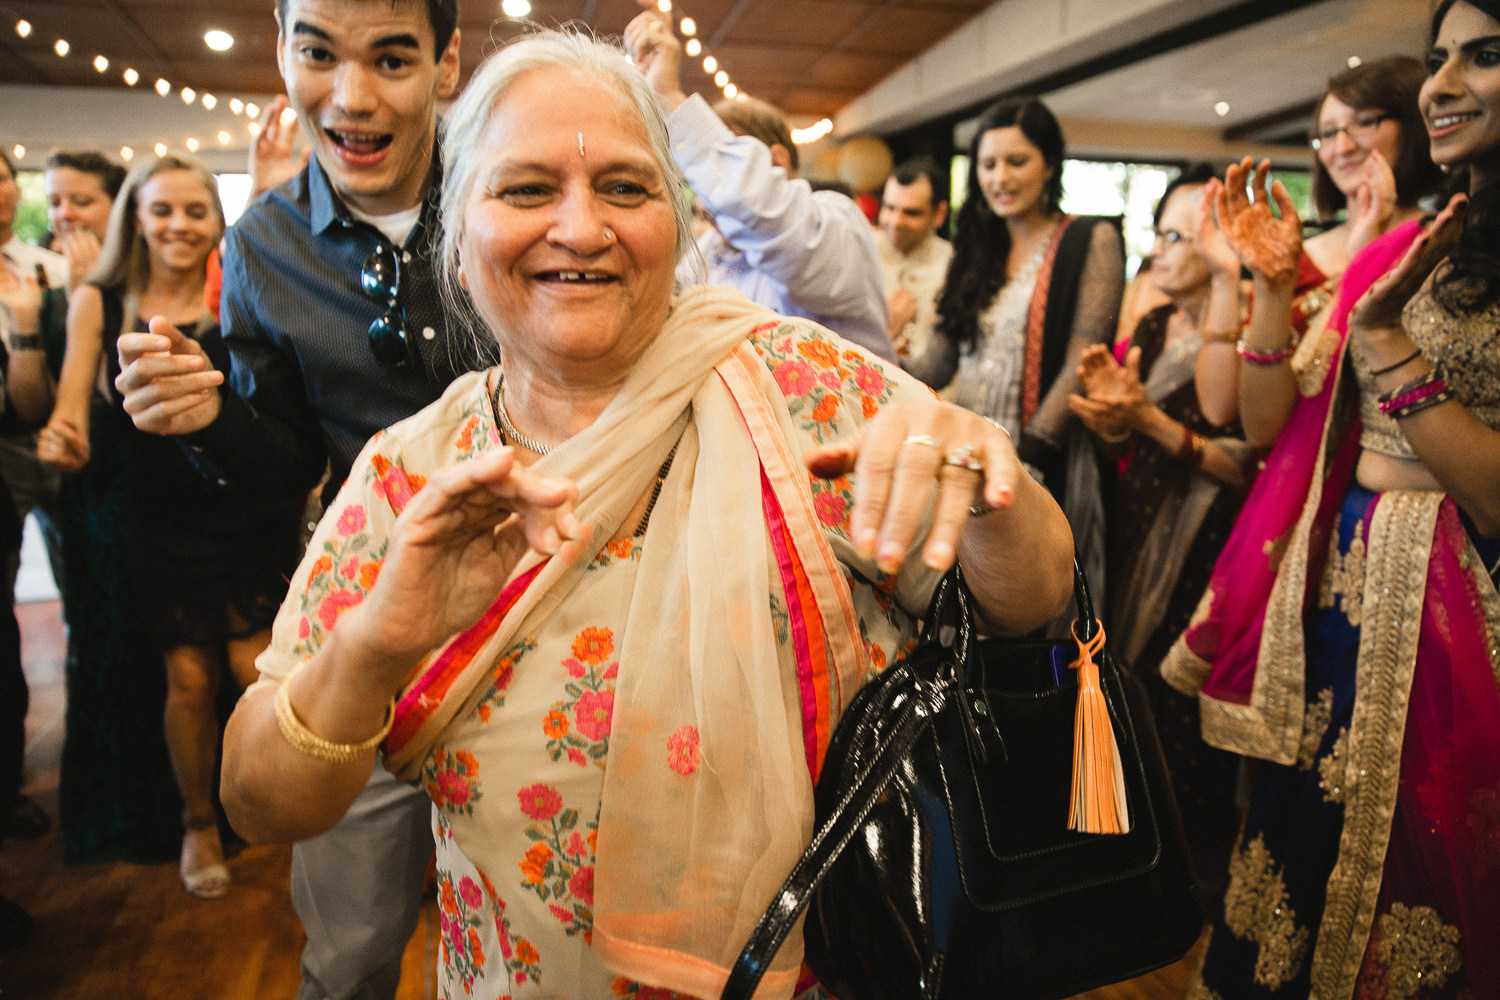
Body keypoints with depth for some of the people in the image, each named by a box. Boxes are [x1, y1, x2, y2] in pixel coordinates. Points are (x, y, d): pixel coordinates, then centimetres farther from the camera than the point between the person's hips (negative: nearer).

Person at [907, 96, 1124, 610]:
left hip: (1041, 469, -5)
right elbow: (939, 360, 11)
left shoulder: (1090, 241, 0)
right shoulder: (978, 249, 16)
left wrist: (1026, 456, -17)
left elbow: (1081, 364, -10)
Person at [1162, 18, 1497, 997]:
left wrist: (1383, 338, -18)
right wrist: (1274, 286, -2)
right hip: (1334, 590, 6)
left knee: (1400, 893, 12)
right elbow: (1273, 429, 6)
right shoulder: (1398, 252, 8)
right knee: (1296, 855, 18)